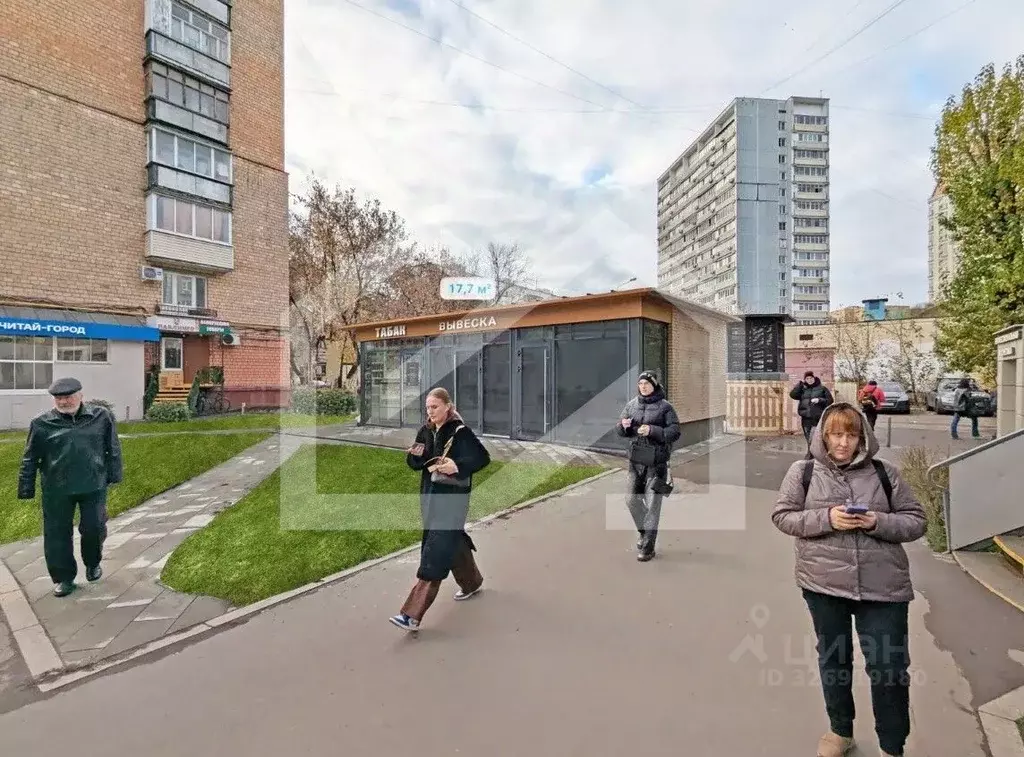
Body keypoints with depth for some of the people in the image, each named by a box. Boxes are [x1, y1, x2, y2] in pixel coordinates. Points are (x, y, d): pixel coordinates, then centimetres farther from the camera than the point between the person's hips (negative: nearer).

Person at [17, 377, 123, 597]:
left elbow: (113, 448, 5)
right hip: (56, 490, 1)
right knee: (57, 533, 8)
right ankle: (63, 577, 25)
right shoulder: (42, 424, -1)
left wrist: (115, 474, 5)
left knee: (94, 528, 5)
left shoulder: (101, 417, -2)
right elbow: (30, 459, 5)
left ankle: (93, 564, 33)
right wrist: (26, 488, 4)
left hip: (94, 486, -1)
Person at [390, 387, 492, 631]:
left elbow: (483, 458, -16)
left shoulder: (460, 432, -14)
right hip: (430, 494, 7)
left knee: (436, 551, -7)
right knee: (452, 541, 21)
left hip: (452, 497, -7)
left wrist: (458, 466, -30)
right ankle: (472, 582, 45)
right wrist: (414, 454, -15)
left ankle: (413, 614, -3)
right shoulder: (426, 431, 5)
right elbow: (414, 464, 7)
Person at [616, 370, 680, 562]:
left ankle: (647, 547, 9)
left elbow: (675, 432, -11)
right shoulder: (632, 404, 6)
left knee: (652, 505, -1)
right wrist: (624, 426, -13)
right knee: (631, 499, 10)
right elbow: (621, 432, 10)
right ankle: (644, 531, 36)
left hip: (657, 462, -4)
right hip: (636, 460, 5)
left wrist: (652, 430, -23)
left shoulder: (665, 407, -6)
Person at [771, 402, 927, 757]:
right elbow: (782, 516, -3)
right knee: (833, 659, 17)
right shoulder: (803, 471, -3)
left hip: (883, 586, 0)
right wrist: (826, 518, -18)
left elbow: (916, 521, 3)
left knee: (890, 667, 7)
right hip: (824, 583, 0)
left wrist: (879, 522, -16)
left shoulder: (885, 472, -1)